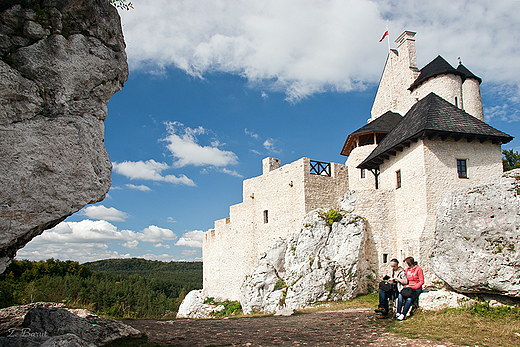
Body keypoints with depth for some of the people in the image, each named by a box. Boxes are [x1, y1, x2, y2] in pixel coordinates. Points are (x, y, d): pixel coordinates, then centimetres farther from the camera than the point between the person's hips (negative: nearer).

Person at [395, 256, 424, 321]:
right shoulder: (406, 270, 14)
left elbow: (421, 281, -6)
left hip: (417, 288, -5)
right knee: (400, 295, -27)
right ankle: (398, 313, -29)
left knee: (409, 298, -34)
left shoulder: (418, 269, -5)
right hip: (408, 287, 5)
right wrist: (406, 286, -4)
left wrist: (413, 287, -15)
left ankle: (403, 315, -31)